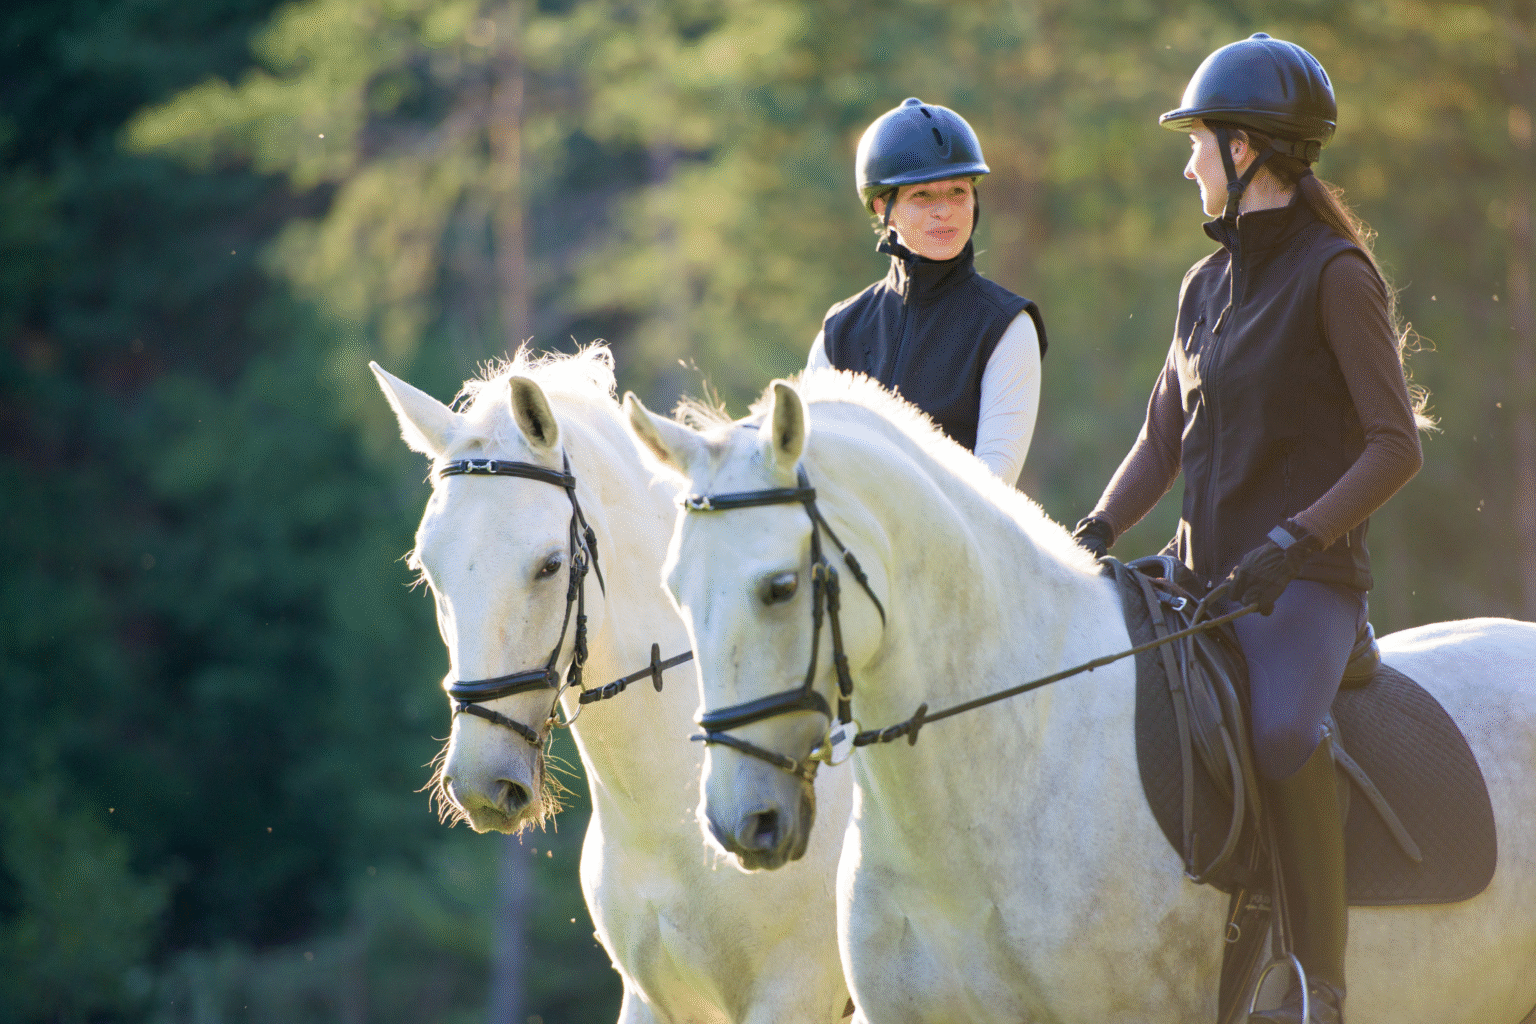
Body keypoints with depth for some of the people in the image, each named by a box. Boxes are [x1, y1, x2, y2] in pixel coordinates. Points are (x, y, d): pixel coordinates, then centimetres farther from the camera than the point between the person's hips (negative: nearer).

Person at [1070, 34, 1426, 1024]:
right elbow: (1162, 440, 19)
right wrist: (1093, 535, 3)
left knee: (1281, 730, -35)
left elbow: (1397, 447, -11)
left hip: (1309, 579, -8)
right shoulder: (1207, 287, 15)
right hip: (1208, 573, 8)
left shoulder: (1334, 276, -7)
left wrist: (1295, 540, -22)